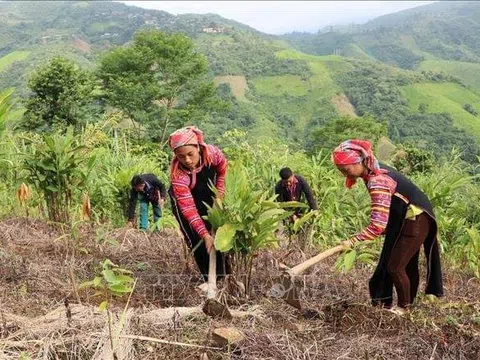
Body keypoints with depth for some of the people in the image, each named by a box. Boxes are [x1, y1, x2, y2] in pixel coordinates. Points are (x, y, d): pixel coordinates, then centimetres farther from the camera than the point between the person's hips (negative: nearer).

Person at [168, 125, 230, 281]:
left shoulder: (212, 153, -31)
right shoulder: (177, 174, -39)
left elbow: (222, 170, -6)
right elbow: (188, 209, -39)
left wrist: (219, 195, -8)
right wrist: (205, 235, -45)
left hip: (209, 197, 3)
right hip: (183, 199, -3)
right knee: (197, 240, -9)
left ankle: (223, 274, 14)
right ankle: (210, 278, 4)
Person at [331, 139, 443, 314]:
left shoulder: (377, 181, -32)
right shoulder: (374, 170, -2)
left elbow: (378, 225, -36)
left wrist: (352, 241, -32)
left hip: (416, 221, -9)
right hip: (406, 219, 9)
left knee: (395, 267, -2)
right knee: (408, 264, 18)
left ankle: (403, 307, 17)